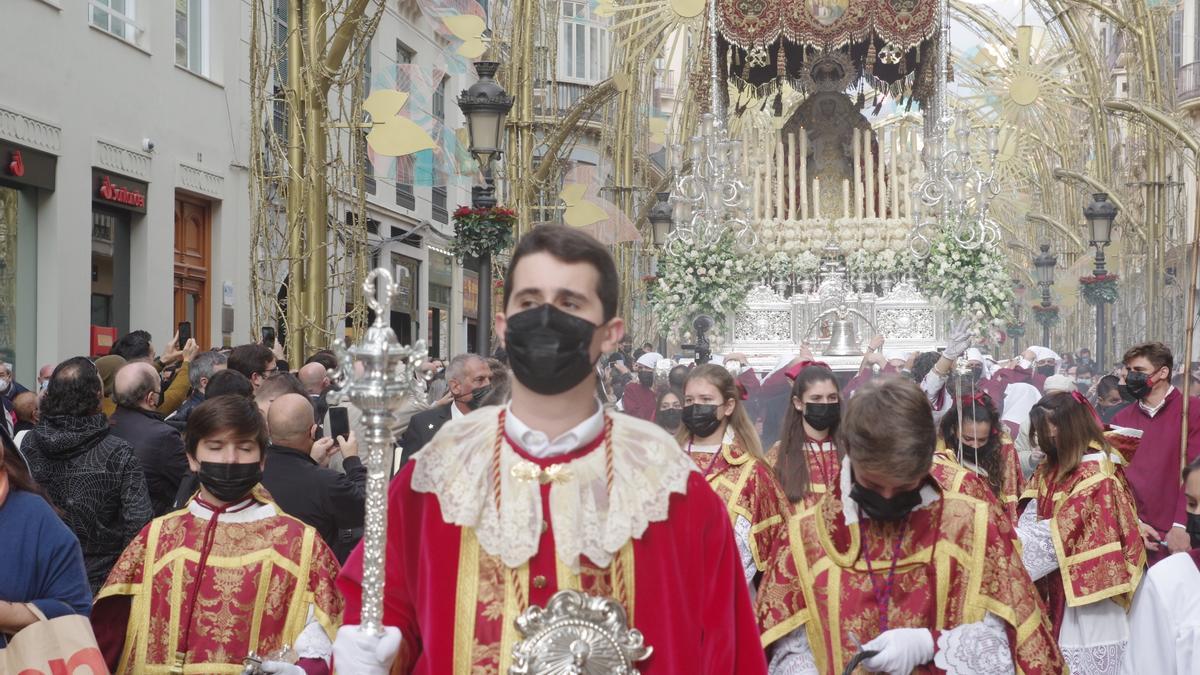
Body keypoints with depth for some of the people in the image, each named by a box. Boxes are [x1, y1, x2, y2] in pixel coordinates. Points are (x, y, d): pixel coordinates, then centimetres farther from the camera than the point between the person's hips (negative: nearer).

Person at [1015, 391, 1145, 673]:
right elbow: (1032, 517, 5)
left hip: (1083, 587, -8)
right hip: (1056, 585, 8)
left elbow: (1061, 532, -21)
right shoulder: (1054, 466, 11)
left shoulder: (1095, 474, -17)